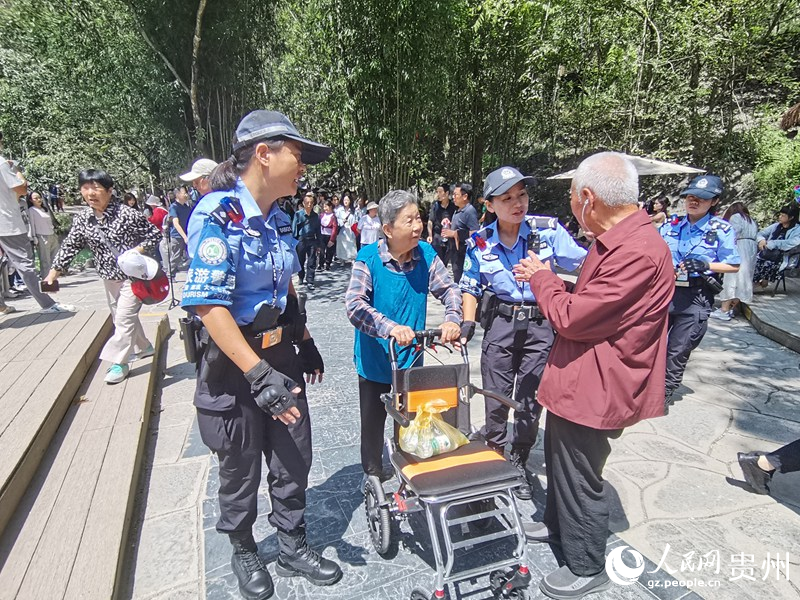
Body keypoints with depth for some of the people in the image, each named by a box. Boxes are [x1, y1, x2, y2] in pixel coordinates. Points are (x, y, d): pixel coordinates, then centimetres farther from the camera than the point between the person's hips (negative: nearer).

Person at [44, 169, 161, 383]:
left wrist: (138, 250, -22)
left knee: (124, 317, -7)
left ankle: (119, 362, 3)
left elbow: (154, 233, -9)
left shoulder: (127, 213, -16)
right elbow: (70, 246, 6)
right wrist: (54, 271, 3)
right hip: (109, 277, 6)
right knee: (120, 317, 18)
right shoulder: (82, 219, -1)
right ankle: (143, 347, 37)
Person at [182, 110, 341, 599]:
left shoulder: (279, 219, 4)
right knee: (241, 471, 15)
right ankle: (245, 553, 43)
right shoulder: (217, 214, -19)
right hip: (234, 363, -6)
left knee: (295, 458, 16)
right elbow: (209, 305, -24)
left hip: (282, 356, 7)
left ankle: (293, 548, 39)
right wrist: (259, 374, -27)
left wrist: (305, 342, 15)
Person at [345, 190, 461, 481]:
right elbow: (354, 304, -29)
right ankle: (373, 475, 43)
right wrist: (390, 327, -43)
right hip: (374, 360, -2)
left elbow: (448, 289, -3)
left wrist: (452, 318, -23)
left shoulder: (426, 254, -9)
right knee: (373, 424, 18)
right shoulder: (368, 257, -19)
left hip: (411, 359, 3)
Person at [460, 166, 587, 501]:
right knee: (496, 399, 9)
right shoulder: (480, 244, -2)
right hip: (500, 324, 1)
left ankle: (519, 465, 32)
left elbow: (583, 264, -3)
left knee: (531, 401, 9)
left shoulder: (547, 230, -6)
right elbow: (470, 287, 6)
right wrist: (468, 322, -6)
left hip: (540, 325, 0)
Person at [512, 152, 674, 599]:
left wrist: (541, 278, -9)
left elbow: (571, 317, -26)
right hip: (577, 378, 10)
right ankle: (558, 523, 51)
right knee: (558, 456, 27)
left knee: (582, 477, 9)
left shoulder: (637, 251, -28)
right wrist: (544, 277, 5)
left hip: (595, 389, -10)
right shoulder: (616, 239, 6)